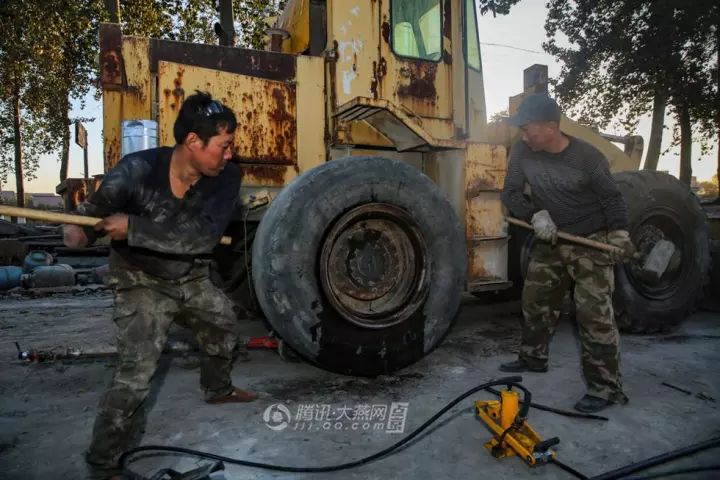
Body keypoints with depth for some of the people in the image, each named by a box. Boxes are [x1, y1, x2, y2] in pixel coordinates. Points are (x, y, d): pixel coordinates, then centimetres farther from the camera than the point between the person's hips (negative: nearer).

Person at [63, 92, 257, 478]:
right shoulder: (136, 170, -29)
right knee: (135, 371, -14)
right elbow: (93, 212, -14)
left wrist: (134, 228, -40)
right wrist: (78, 230, -37)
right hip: (142, 281, -5)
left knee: (223, 326, 23)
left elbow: (203, 235, -34)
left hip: (191, 277, 5)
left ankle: (218, 389, 54)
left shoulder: (225, 176, -22)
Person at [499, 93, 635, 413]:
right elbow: (510, 193, -6)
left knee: (593, 314, -10)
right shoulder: (523, 152, -8)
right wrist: (535, 215, -24)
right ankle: (533, 357, 35)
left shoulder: (586, 156, -18)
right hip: (549, 242, 6)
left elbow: (612, 198, -7)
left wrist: (619, 234, -21)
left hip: (591, 242, -5)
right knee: (535, 301, 15)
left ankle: (607, 387, -1)